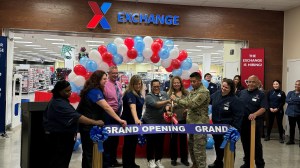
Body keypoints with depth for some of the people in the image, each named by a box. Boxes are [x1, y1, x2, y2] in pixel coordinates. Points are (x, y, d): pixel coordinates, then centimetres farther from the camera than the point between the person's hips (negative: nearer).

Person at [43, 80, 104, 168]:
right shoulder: (60, 104, -26)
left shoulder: (56, 100, 7)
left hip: (57, 135, 10)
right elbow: (76, 117, -32)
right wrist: (95, 122, -32)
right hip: (59, 137, -10)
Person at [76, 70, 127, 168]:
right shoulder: (94, 91, -20)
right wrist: (119, 120, -28)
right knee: (89, 152, -1)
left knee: (89, 151, 14)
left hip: (92, 125, 10)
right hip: (89, 126, -10)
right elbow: (106, 107, -28)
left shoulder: (93, 90, 12)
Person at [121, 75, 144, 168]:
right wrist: (136, 119, -58)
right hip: (129, 122, -9)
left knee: (134, 142, 17)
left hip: (135, 122, 9)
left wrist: (138, 119, 20)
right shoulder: (130, 94, -24)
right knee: (128, 143, 1)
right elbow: (133, 107, -43)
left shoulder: (138, 93, 5)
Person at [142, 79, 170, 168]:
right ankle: (151, 160, 19)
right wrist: (167, 101, -40)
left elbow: (168, 104, 9)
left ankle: (158, 160, 23)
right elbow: (155, 104, -29)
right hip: (150, 122, -4)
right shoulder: (149, 96, -13)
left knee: (160, 143, 9)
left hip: (161, 122, 5)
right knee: (151, 143, 4)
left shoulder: (164, 93, 5)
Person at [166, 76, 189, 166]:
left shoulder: (186, 92, 4)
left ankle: (184, 158, 26)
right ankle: (173, 158, 23)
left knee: (183, 138, 13)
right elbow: (167, 104, -9)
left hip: (184, 119, 2)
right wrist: (168, 110, -30)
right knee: (173, 139, 10)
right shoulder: (170, 93, -3)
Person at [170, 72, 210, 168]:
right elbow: (185, 101, 15)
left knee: (199, 149, -3)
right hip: (192, 123, 9)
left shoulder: (203, 92, -17)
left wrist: (176, 99, -18)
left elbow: (191, 104, -25)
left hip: (200, 124, -9)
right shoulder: (193, 91, 14)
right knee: (191, 146, 19)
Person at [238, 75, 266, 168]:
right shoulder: (242, 92, 8)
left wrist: (255, 114, -30)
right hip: (242, 121, 4)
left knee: (256, 143, 3)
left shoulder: (261, 94, -4)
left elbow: (263, 108, -14)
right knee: (245, 143, 14)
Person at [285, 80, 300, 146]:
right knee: (291, 127, 11)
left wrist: (292, 100, -12)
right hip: (291, 113, 3)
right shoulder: (290, 93, 11)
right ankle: (291, 140, 22)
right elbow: (287, 100, -5)